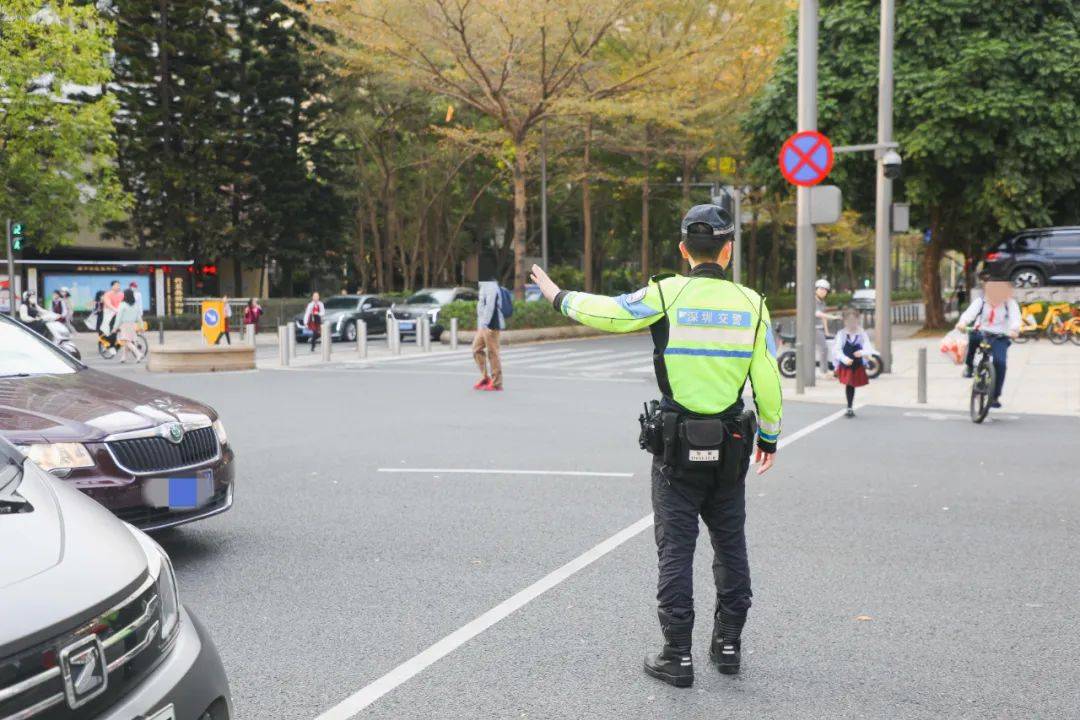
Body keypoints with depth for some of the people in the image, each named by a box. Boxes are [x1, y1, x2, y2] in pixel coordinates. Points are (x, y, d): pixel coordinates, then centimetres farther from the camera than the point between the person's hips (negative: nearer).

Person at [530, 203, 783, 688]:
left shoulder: (667, 294, -9)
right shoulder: (750, 303, 0)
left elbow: (605, 312, -8)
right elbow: (767, 380, 1)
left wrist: (559, 297, 11)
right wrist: (769, 436, 13)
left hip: (677, 445, -3)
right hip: (731, 445, 3)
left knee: (676, 548, 3)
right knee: (730, 544, 16)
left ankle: (677, 656, 6)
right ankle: (728, 645, 23)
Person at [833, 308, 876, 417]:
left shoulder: (862, 334, -5)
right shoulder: (841, 334, -7)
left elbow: (868, 349, -12)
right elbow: (836, 349, -12)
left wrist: (862, 352, -35)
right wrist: (845, 359, -28)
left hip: (858, 366, 1)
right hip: (845, 365, -1)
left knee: (852, 385, 10)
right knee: (848, 385, -1)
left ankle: (850, 408, 23)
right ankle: (850, 409, 9)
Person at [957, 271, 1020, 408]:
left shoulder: (1010, 303, 1)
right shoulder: (980, 301, 2)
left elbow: (1015, 318, -17)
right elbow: (970, 312, -17)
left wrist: (1014, 329, -41)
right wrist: (962, 322, -40)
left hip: (1000, 338, 0)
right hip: (981, 334, 0)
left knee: (1000, 362, -22)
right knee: (972, 335, -35)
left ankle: (995, 396, -7)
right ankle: (969, 366, -12)